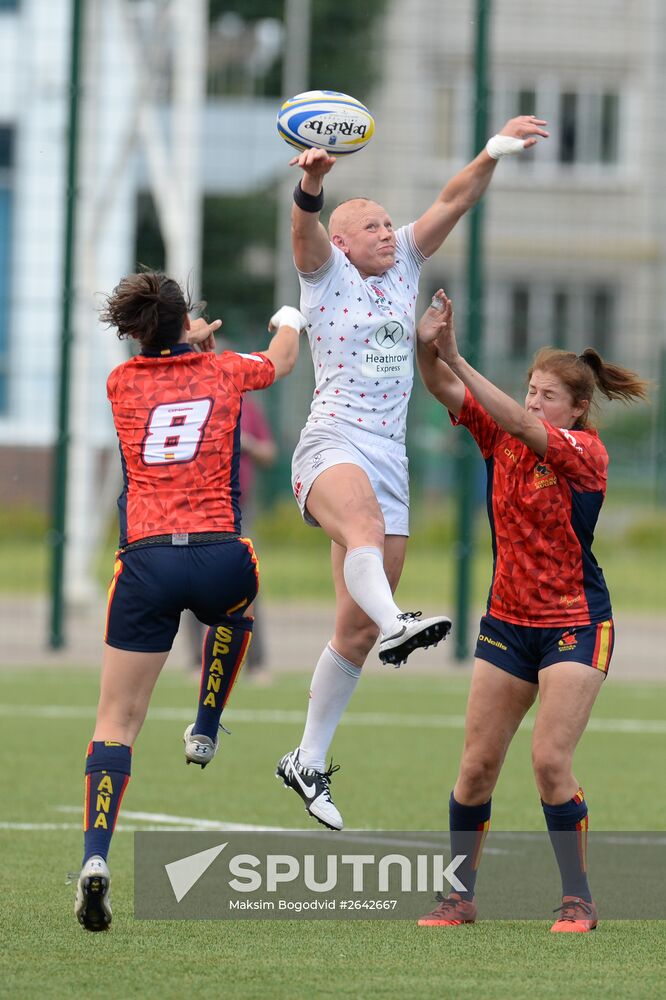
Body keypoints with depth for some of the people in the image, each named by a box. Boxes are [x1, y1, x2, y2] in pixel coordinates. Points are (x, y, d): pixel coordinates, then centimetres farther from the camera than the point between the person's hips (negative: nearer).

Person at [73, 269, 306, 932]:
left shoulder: (121, 383, 9)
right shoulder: (224, 372, 9)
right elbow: (280, 359, 33)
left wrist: (190, 340, 55)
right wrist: (289, 321, 56)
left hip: (145, 562, 0)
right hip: (218, 557, 0)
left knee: (116, 722, 1)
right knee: (234, 605, 41)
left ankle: (95, 857, -16)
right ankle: (205, 729, 35)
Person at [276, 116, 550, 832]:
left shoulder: (404, 265, 17)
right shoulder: (326, 271, 3)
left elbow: (453, 201, 10)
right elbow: (305, 227, -18)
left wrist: (494, 153, -6)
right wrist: (311, 183, -39)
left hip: (390, 457, 5)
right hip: (332, 444, -5)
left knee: (356, 631, 2)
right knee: (363, 523, -40)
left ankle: (309, 761, 11)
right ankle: (396, 624, -68)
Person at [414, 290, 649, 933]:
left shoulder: (586, 452, -13)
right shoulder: (500, 437, 2)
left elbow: (521, 423, -28)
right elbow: (444, 390, -10)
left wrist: (456, 358, -34)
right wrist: (428, 348, -31)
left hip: (575, 625, -5)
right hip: (507, 620, 5)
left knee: (550, 760, -15)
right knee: (477, 763, 2)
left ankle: (578, 901, -2)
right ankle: (460, 896, 14)